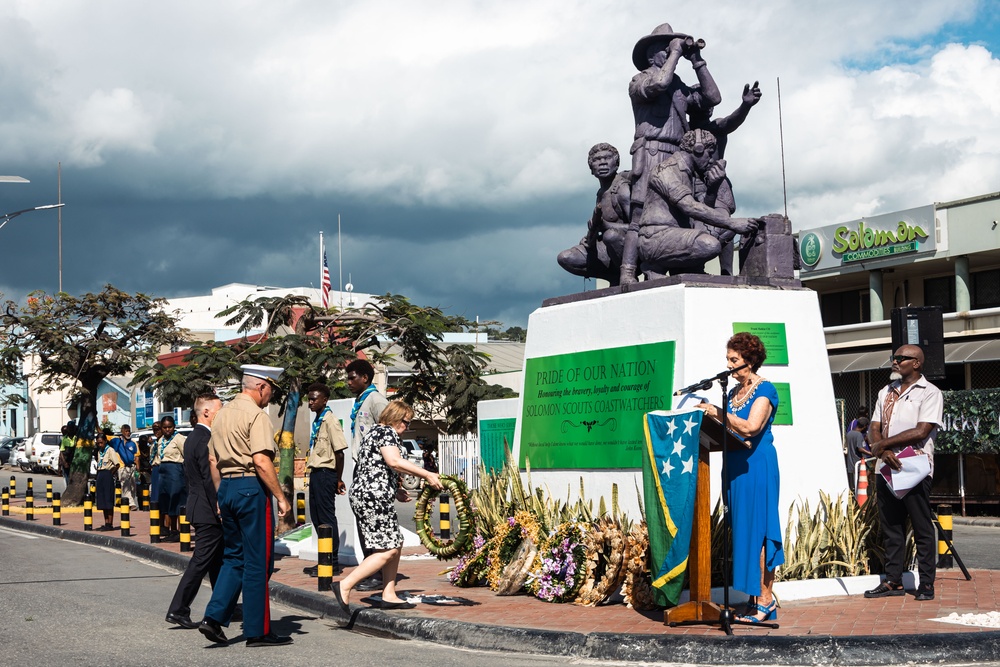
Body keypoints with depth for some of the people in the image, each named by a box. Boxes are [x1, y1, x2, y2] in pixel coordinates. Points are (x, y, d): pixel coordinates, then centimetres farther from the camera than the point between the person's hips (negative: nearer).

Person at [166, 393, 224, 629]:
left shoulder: (193, 437, 14)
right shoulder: (205, 439, -18)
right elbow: (210, 479, -23)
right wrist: (219, 509, -19)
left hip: (197, 504, 11)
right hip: (208, 511, -11)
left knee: (218, 560, 17)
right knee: (201, 561, -6)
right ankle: (178, 609, -4)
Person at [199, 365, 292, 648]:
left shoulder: (223, 413, 15)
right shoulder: (256, 415, -12)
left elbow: (213, 460, 20)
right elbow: (261, 461, -21)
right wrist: (281, 497, -16)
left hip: (226, 487, 8)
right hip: (251, 487, -8)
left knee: (234, 557, 16)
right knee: (258, 562, -1)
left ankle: (214, 617, 5)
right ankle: (257, 631, 4)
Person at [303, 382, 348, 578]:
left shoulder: (330, 420, -13)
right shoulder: (317, 421, 15)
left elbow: (339, 451, -15)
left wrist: (338, 480, -13)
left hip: (325, 473, -10)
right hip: (316, 473, 10)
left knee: (327, 517, -5)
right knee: (316, 517, 12)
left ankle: (333, 563, 1)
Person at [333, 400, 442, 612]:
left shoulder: (374, 432, 24)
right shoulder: (387, 432, -7)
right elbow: (394, 461, -23)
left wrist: (395, 490, 22)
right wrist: (427, 474, -22)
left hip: (361, 494, 11)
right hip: (374, 497, -11)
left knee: (395, 545, 14)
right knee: (388, 550, -9)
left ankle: (389, 595, 14)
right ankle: (345, 586, -14)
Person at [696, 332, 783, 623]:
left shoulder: (764, 390, -8)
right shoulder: (735, 391, 16)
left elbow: (749, 427, -21)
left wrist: (717, 412, -19)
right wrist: (711, 415, 3)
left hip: (757, 464, -8)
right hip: (736, 465, 8)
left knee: (756, 528, -8)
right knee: (743, 529, 7)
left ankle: (766, 598, -4)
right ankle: (756, 597, 11)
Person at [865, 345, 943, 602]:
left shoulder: (929, 393, -2)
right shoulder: (886, 392, 17)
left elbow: (921, 431, -13)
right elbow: (874, 429, 11)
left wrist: (884, 443, -8)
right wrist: (883, 451, -10)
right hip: (886, 467, 6)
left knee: (922, 528, -2)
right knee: (890, 527, 8)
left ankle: (926, 583, 2)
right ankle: (893, 581, 13)